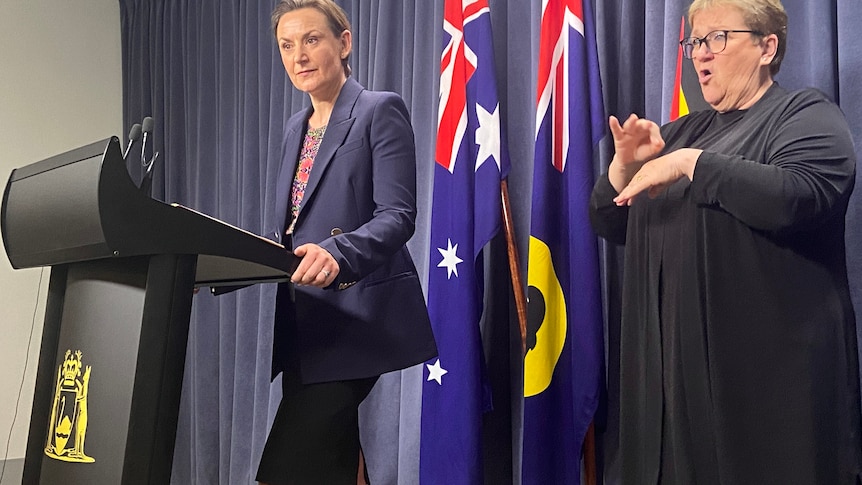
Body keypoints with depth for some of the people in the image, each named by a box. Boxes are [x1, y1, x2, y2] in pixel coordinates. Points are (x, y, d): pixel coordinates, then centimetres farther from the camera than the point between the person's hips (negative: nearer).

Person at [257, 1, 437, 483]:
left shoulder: (380, 110, -6)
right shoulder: (297, 127, 17)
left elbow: (398, 215, -17)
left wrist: (336, 254, -35)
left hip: (355, 316, -8)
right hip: (305, 317, 8)